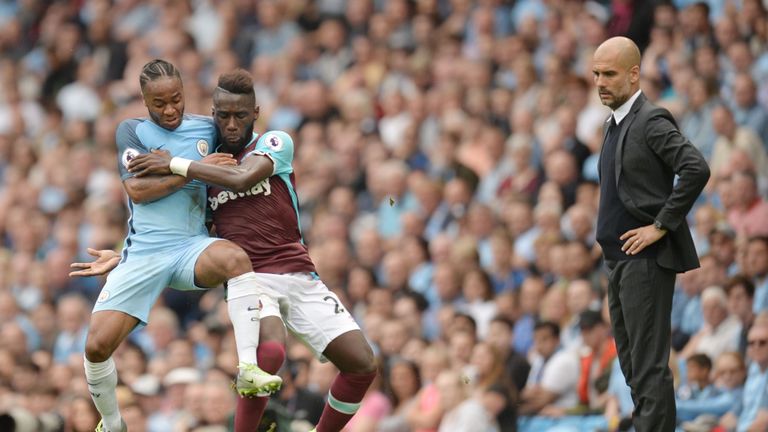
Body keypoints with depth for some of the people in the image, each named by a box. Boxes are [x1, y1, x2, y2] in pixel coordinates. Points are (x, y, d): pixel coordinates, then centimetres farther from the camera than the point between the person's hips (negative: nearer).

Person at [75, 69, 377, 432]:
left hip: (299, 275, 1)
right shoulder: (206, 165, 12)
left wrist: (174, 164, -14)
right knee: (270, 351, -33)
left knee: (362, 365, -7)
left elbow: (242, 178, -19)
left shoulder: (275, 143, 2)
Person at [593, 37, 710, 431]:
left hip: (646, 259, -10)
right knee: (631, 359, 13)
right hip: (619, 256, 10)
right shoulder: (616, 123, 15)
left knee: (648, 364, -9)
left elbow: (697, 169, -25)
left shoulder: (651, 121, -13)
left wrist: (662, 225, -20)